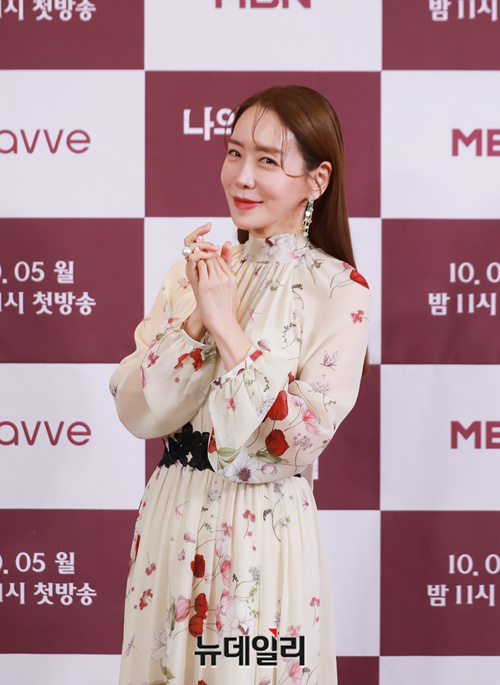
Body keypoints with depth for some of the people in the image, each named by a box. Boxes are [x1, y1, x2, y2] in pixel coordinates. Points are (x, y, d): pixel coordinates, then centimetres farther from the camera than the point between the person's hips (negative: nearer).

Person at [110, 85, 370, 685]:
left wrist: (228, 327, -19)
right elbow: (135, 411, -3)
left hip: (266, 537, -4)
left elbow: (302, 442, -17)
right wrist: (195, 321, -16)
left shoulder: (338, 290, -8)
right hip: (171, 520, 4)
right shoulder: (197, 269, 5)